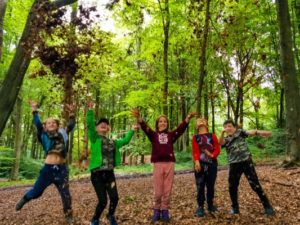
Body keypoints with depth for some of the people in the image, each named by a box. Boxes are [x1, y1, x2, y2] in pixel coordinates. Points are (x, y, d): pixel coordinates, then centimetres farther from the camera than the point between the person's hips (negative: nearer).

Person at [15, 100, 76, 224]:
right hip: (48, 168, -1)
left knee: (65, 194, 5)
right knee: (36, 191, 13)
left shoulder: (62, 134, 10)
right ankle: (24, 199, 46)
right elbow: (37, 124, -2)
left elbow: (70, 126, 13)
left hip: (62, 168, 1)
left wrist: (72, 113, 9)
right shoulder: (44, 135, 5)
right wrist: (34, 109, -5)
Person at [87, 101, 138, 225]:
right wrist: (91, 110, -26)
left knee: (114, 197, -1)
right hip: (97, 174, -5)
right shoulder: (95, 139, -3)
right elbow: (89, 125, -17)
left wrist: (132, 130, 29)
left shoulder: (112, 142, 14)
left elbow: (125, 141, 27)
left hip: (109, 174, 5)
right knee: (103, 200, -6)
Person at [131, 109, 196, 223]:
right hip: (158, 164, -1)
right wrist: (138, 118, -29)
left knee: (167, 190, 6)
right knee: (158, 191, 5)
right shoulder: (153, 135, 6)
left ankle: (165, 211, 20)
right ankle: (157, 210, 23)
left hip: (169, 164, 1)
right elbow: (145, 127, -10)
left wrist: (188, 117, -18)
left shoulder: (171, 135, 9)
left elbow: (181, 128, -3)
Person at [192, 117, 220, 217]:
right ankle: (200, 207, 5)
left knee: (210, 185, 10)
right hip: (200, 164, -1)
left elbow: (217, 149, 3)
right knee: (200, 186, -2)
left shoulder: (212, 136, 11)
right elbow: (195, 151, -4)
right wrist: (196, 161, -20)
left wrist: (212, 155, -18)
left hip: (212, 163, 2)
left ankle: (210, 205, 25)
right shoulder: (195, 137, 7)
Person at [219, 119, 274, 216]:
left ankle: (267, 206, 13)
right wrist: (222, 133, -27)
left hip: (246, 161, -3)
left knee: (255, 184, -2)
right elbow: (220, 143, -11)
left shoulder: (240, 132, 7)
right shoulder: (226, 140, 12)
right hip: (234, 165, 3)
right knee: (232, 187, 6)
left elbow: (251, 132, -11)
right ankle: (235, 207, 25)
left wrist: (262, 132, -29)